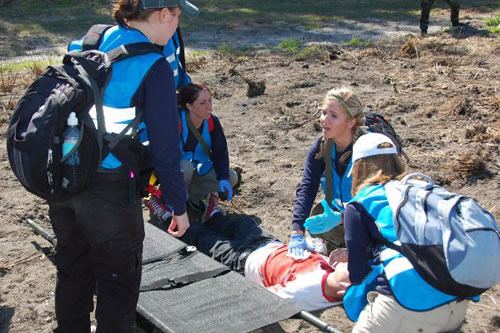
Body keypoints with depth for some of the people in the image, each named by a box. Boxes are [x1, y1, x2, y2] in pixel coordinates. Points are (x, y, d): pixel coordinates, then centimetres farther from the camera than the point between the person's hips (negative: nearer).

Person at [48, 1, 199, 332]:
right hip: (109, 187, -7)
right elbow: (165, 146, -14)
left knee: (72, 271, 24)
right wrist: (179, 206, -4)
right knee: (119, 281, 11)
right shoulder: (154, 67, -15)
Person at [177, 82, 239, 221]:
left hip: (198, 170, 5)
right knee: (186, 166, -39)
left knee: (231, 178, -14)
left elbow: (221, 152, -11)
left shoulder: (212, 121, -12)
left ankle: (192, 195, 2)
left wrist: (223, 178, -26)